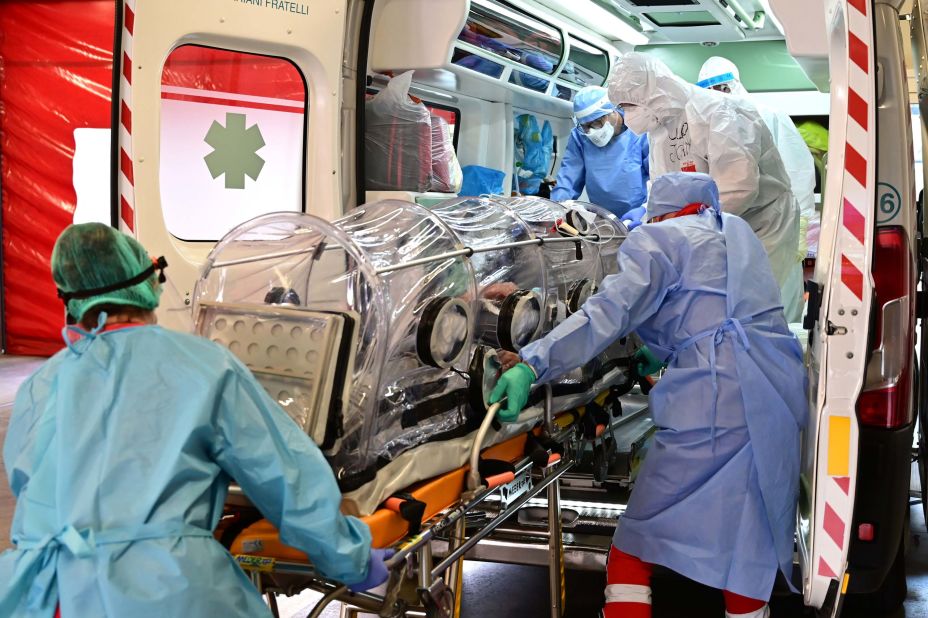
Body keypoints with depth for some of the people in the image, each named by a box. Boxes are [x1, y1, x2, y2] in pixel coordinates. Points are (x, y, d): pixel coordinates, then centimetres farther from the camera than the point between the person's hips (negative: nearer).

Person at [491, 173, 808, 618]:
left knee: (635, 547, 1)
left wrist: (532, 364, -20)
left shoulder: (657, 239, 4)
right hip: (780, 398, 7)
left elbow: (611, 311, -12)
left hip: (714, 400, -7)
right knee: (751, 548, 14)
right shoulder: (738, 232, 25)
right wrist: (661, 355, 44)